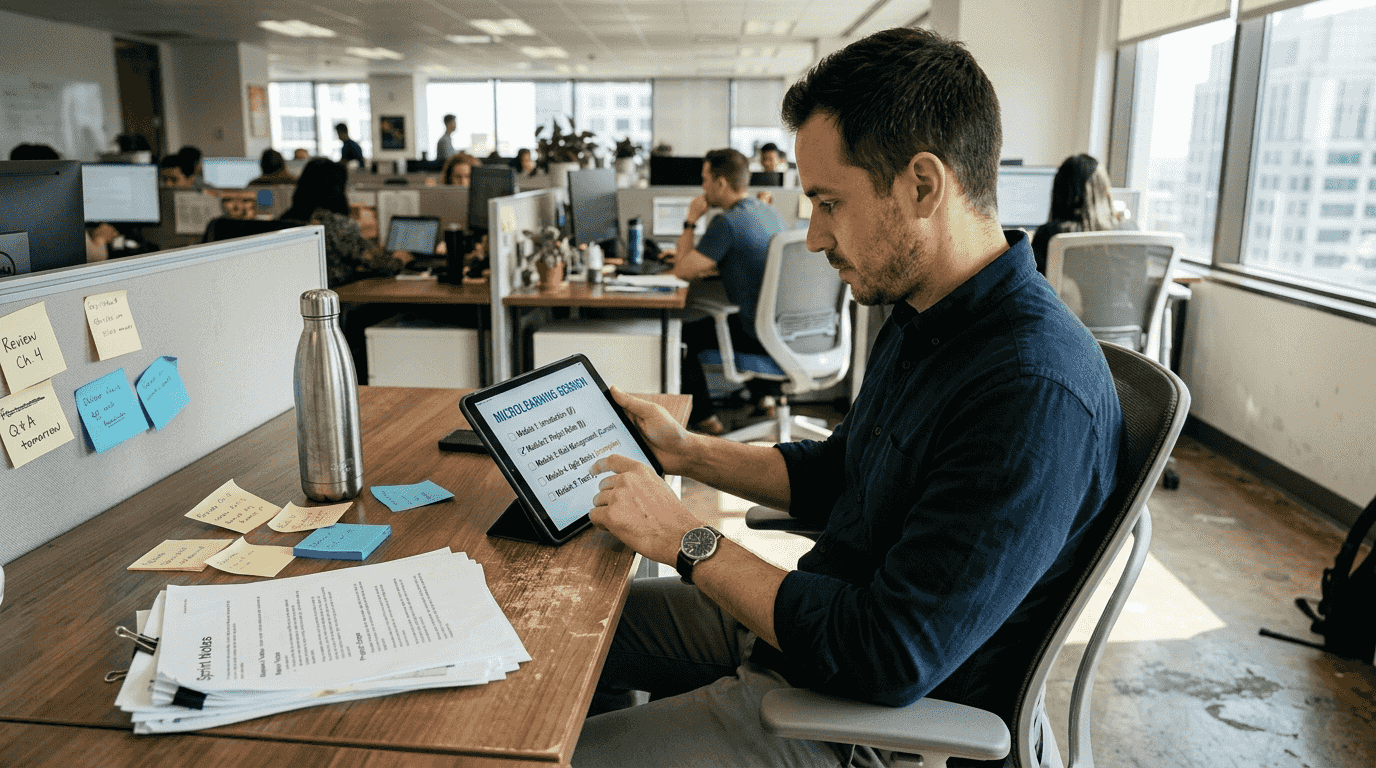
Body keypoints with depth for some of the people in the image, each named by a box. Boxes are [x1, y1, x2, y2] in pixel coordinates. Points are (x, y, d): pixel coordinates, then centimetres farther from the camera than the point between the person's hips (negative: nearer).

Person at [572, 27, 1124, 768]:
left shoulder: (1036, 394, -31)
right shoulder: (921, 319, 1)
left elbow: (889, 662, -30)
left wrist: (689, 541, -21)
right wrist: (687, 451, 6)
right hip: (810, 619, 9)